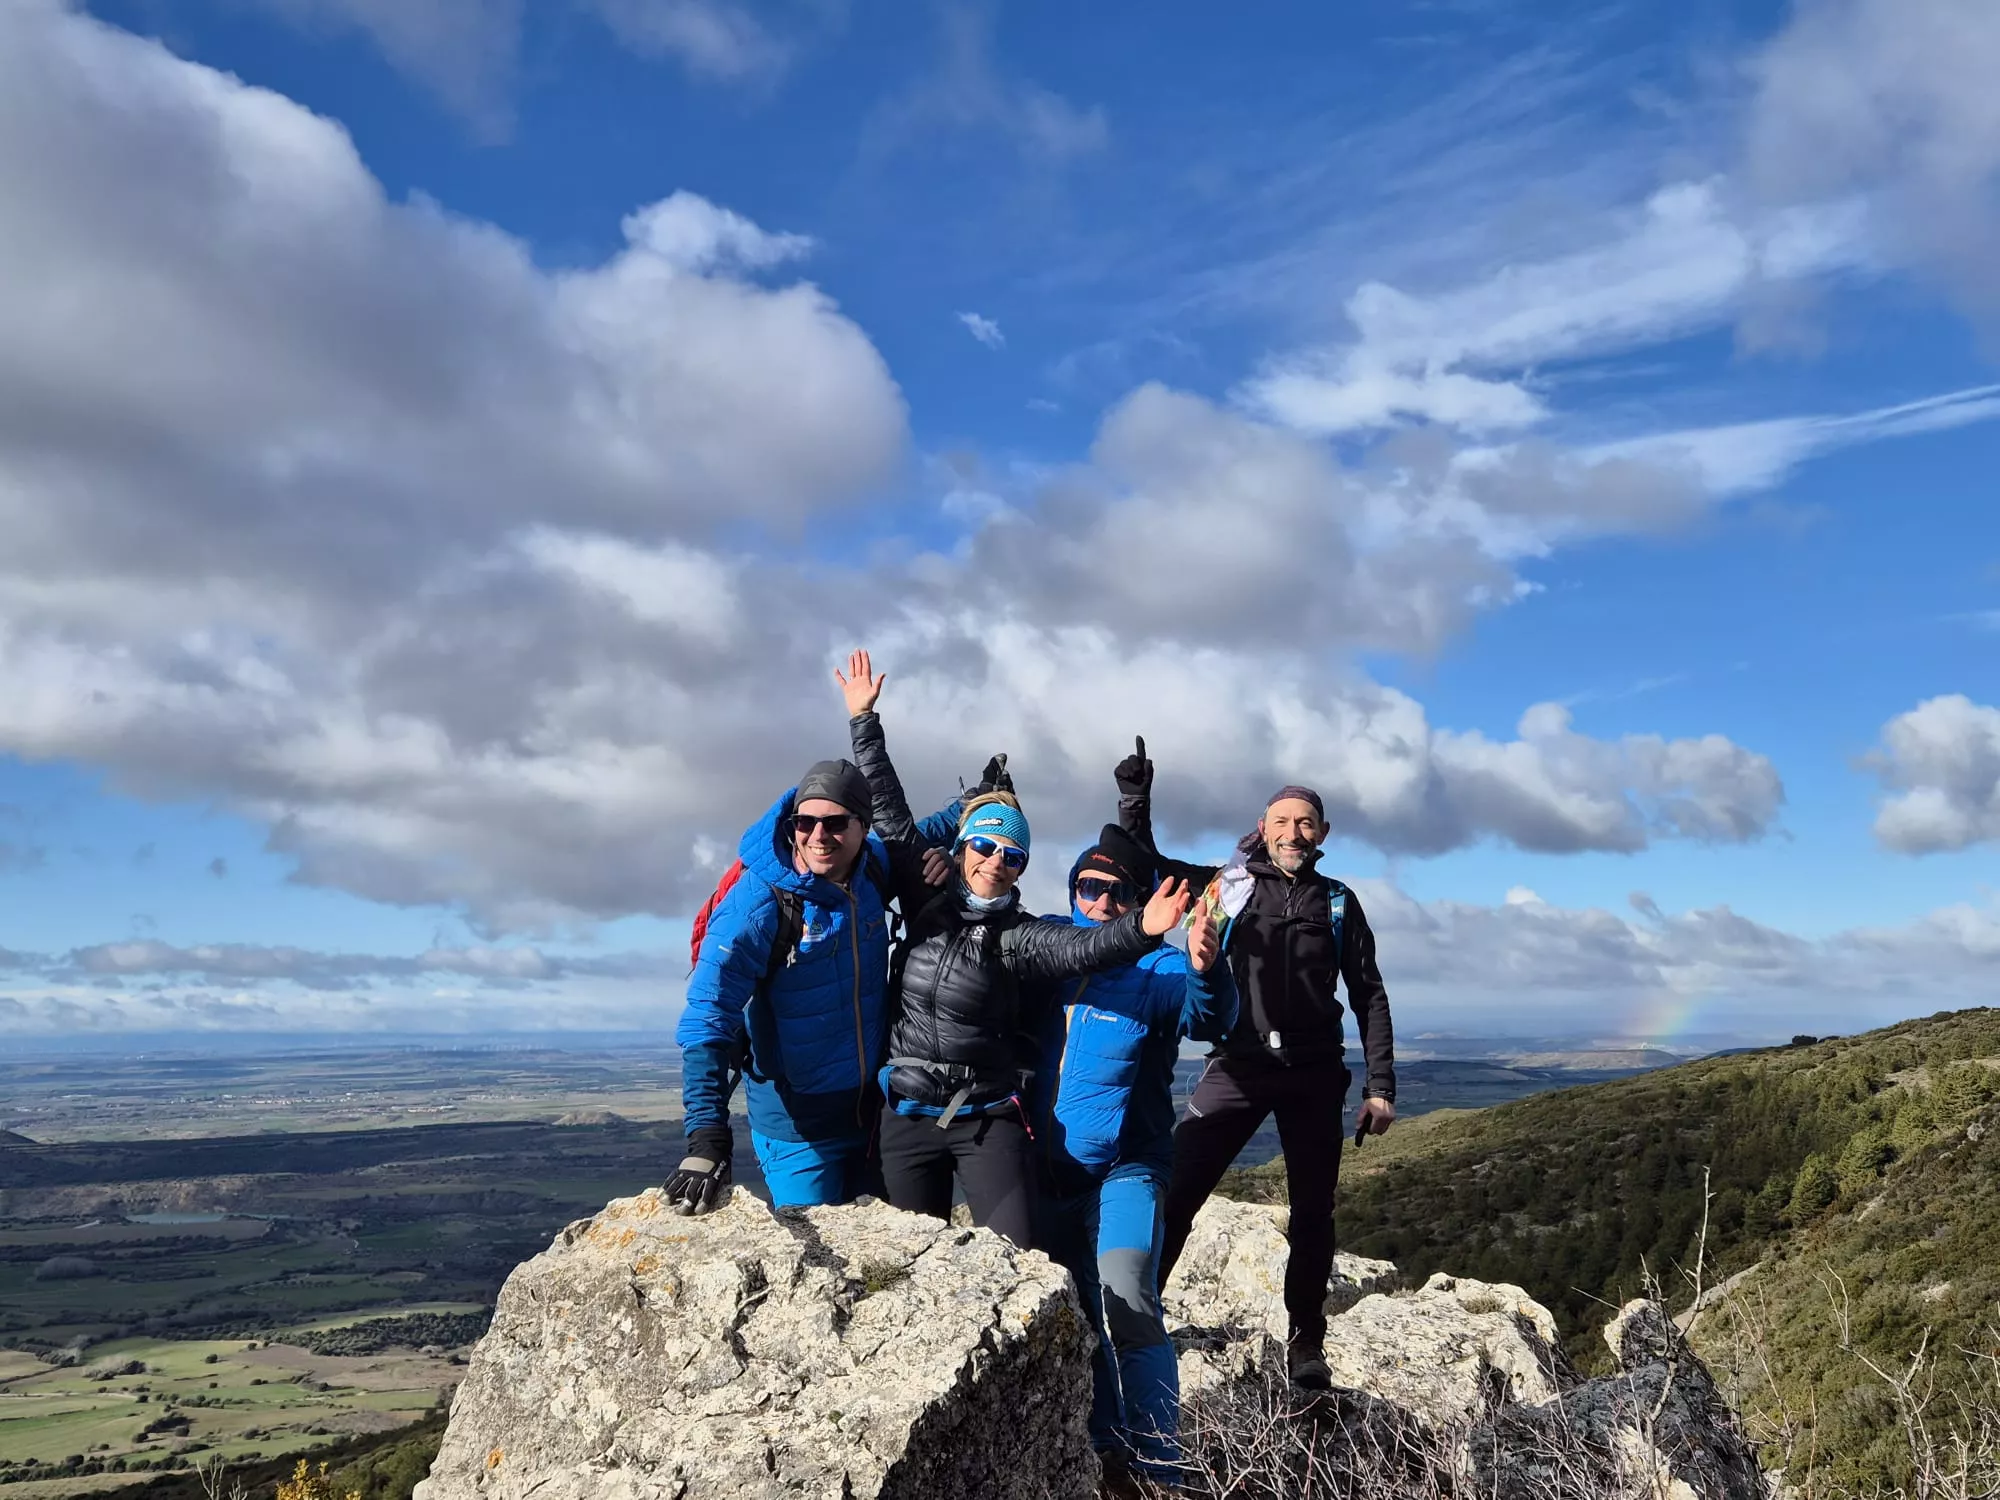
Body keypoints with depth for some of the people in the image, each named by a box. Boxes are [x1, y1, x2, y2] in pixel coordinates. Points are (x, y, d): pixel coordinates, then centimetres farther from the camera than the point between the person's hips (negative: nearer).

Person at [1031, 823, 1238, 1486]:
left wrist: (1206, 970, -49)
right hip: (1048, 1169, 5)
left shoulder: (1158, 969, -9)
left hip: (1123, 1170, -4)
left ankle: (1161, 1467, -7)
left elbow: (1208, 1019, -27)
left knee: (1128, 1310, -19)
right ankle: (1106, 1444, 32)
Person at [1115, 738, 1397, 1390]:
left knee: (1312, 1213, 7)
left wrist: (1380, 1086, 4)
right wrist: (1134, 797, -6)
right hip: (1236, 1067, -1)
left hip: (1313, 1075, 2)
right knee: (1174, 1191, -10)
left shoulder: (1338, 902, 10)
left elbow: (1369, 995, 11)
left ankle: (1306, 1343, 22)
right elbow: (1145, 865, 10)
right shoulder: (1228, 884, 8)